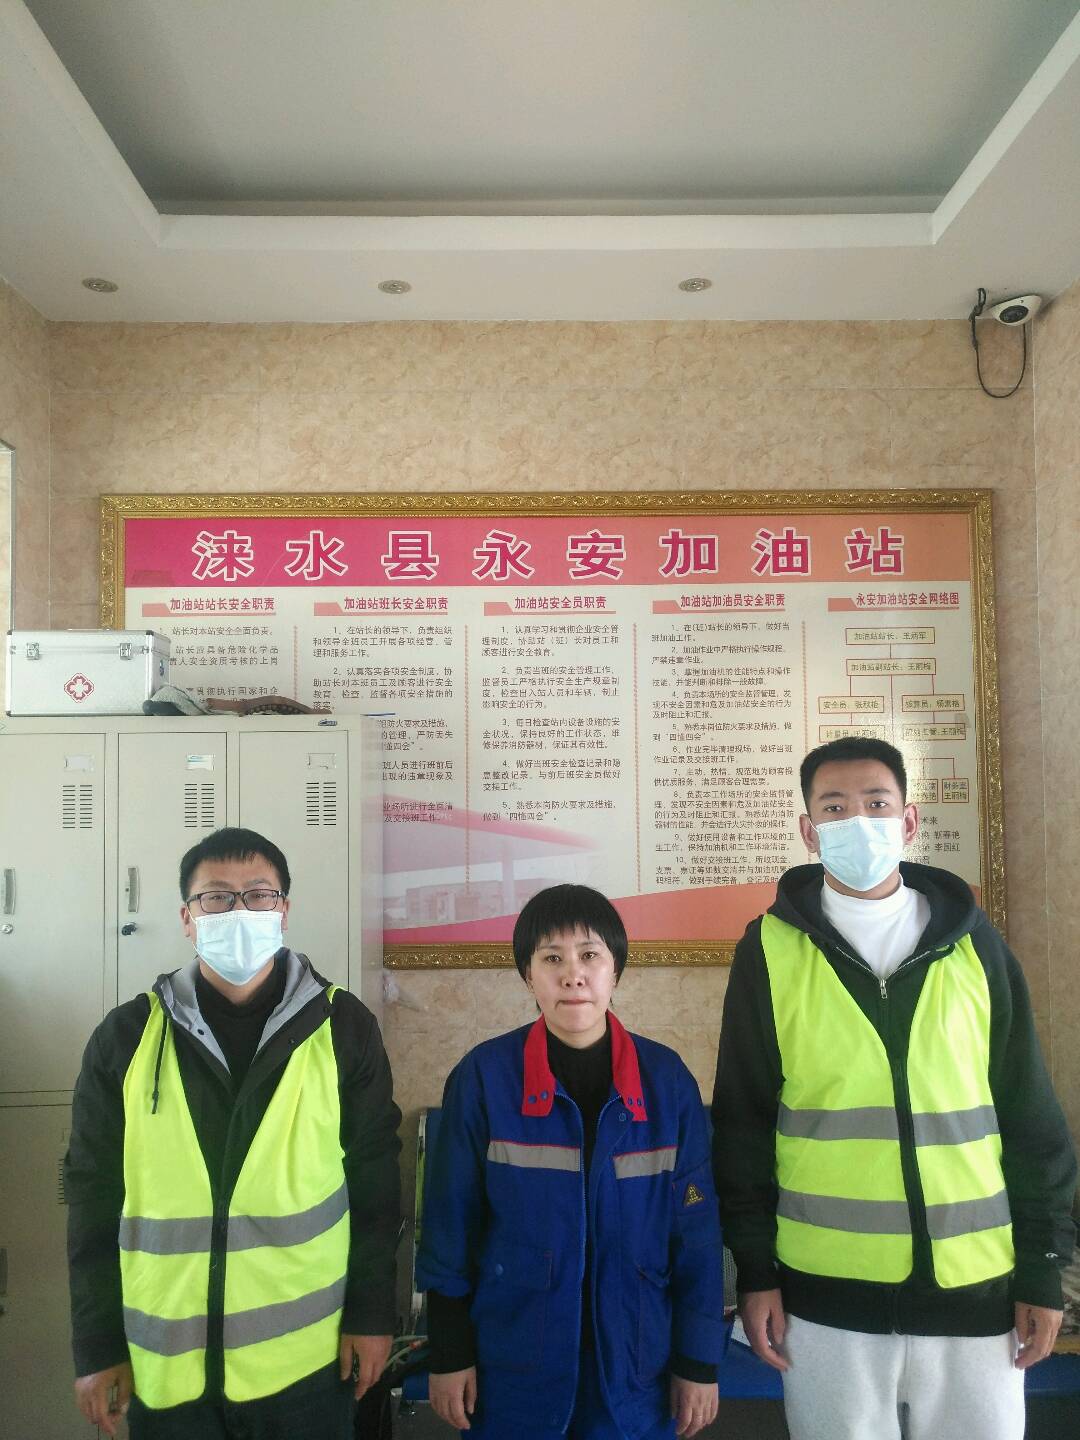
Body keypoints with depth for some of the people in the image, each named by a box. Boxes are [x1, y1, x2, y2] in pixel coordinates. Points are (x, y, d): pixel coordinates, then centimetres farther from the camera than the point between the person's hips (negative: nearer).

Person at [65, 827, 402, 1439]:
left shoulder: (343, 1027, -6)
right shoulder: (127, 1036, -2)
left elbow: (374, 1184, 0)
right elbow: (95, 1198, 3)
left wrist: (372, 1313, 0)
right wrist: (98, 1345, 3)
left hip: (306, 1359, -1)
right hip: (163, 1366, 1)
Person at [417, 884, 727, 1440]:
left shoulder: (666, 1079, -8)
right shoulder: (484, 1076, -12)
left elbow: (695, 1227, -2)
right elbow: (450, 1221, -5)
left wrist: (700, 1362, 0)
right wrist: (449, 1353, -2)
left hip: (633, 1361, 1)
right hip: (510, 1365, -1)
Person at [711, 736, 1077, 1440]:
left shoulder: (975, 942, 1)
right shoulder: (770, 951, -5)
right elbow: (742, 1120, -1)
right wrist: (755, 1269, -1)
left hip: (977, 1289, 2)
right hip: (826, 1293, -1)